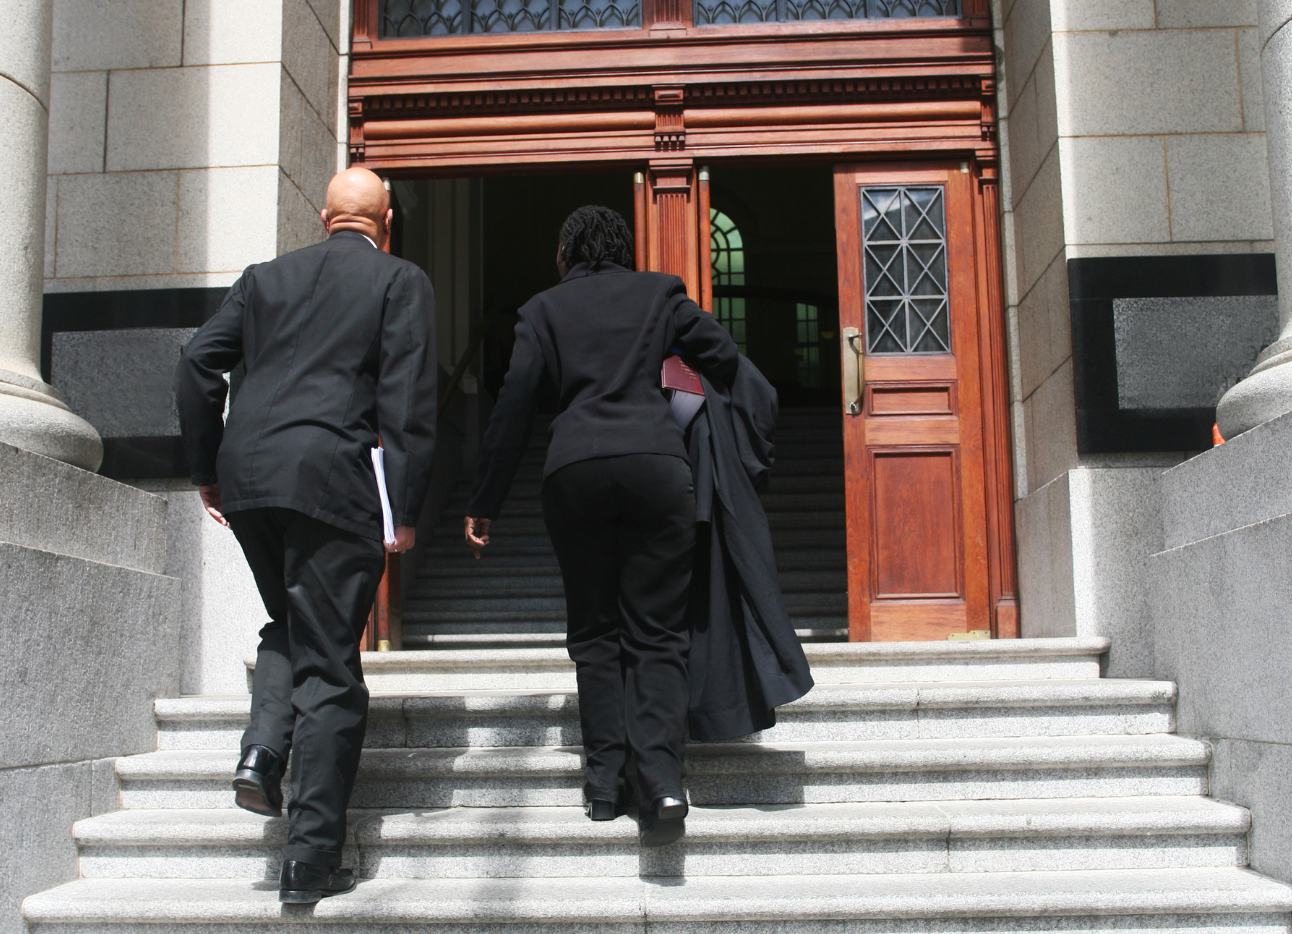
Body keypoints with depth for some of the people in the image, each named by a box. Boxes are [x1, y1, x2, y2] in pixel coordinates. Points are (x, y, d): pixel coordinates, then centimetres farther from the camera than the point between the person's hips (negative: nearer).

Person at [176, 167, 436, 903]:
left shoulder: (266, 277, 17)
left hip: (246, 476, 4)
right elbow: (408, 401, -4)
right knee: (329, 664, 2)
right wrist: (406, 510, -3)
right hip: (330, 476, -4)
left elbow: (198, 364, 11)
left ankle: (263, 748, 3)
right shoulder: (401, 282, 6)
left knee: (289, 629, 27)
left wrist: (207, 469, 18)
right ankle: (312, 858, 4)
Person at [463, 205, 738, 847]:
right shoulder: (660, 292, 18)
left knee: (594, 631, 10)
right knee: (655, 631, 2)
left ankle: (605, 781, 4)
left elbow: (514, 405, 9)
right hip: (655, 462, 0)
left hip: (574, 470, 0)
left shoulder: (544, 308, 16)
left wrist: (484, 503, 11)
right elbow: (724, 360, 15)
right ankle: (661, 778, -13)